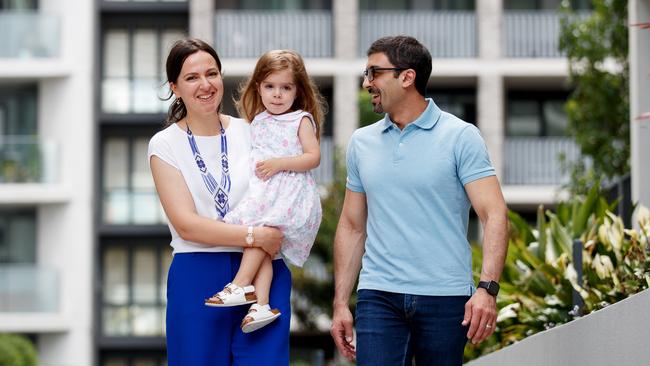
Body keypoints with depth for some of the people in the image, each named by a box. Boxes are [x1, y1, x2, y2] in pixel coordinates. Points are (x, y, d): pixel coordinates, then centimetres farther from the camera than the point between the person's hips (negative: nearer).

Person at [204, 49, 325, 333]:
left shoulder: (301, 120, 3)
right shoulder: (258, 121, 21)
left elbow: (313, 157, -7)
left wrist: (278, 163, -14)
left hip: (291, 191, -5)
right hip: (263, 191, 5)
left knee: (258, 227, -26)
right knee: (261, 244, -13)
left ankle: (241, 285, -24)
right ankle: (261, 304, -23)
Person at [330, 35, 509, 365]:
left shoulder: (460, 137, -2)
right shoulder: (361, 143, 12)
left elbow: (493, 214, -9)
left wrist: (488, 288, -22)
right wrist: (340, 302, 9)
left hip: (445, 298, -3)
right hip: (378, 297, 3)